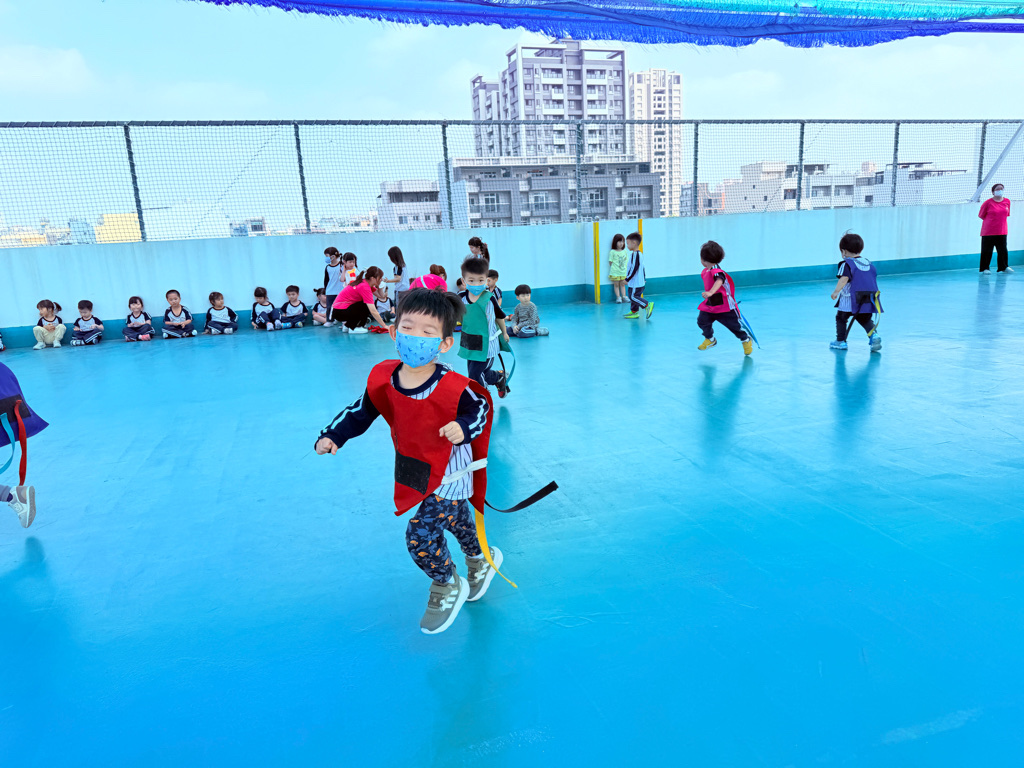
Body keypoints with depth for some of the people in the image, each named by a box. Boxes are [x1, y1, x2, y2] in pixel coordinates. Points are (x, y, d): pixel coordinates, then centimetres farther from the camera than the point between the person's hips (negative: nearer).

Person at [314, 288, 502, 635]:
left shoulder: (453, 388, -29)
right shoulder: (383, 378, -15)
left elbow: (480, 407, -10)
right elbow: (362, 412, 1)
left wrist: (464, 428, -30)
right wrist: (332, 436, -11)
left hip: (449, 474, -6)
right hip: (414, 469, 6)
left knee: (420, 534, -10)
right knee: (455, 519, 26)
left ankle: (448, 587, 20)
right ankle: (481, 559, 56)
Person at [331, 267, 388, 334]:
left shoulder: (365, 283, 7)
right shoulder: (364, 287, -22)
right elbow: (373, 311, -26)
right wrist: (385, 326, -24)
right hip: (339, 312, -9)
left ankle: (347, 325, 13)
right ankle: (353, 328, -7)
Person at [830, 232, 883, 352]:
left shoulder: (847, 264, -6)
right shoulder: (868, 263, 16)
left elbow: (844, 279, -20)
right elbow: (874, 278, 23)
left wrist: (836, 291, -25)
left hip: (850, 300, -6)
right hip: (868, 300, 6)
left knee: (841, 318, 8)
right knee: (866, 319, 18)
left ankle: (841, 341, 10)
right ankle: (874, 335, -5)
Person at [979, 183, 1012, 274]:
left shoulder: (1007, 201, 7)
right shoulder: (988, 202, -7)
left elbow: (1007, 214, 21)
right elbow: (981, 215, 2)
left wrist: (1000, 220, 12)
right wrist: (991, 221, 9)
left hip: (1002, 231, 4)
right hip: (988, 231, -4)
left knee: (1003, 250, 7)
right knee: (987, 251, -1)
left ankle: (1004, 267, 19)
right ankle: (984, 268, 8)